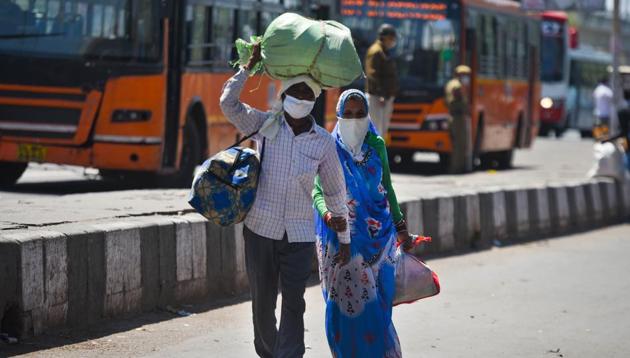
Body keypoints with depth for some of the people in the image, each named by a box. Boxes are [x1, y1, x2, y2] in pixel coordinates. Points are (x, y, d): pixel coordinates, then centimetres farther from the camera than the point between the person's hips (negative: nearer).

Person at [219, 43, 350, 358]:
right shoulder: (266, 125, 2)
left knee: (293, 305, -9)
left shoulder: (324, 142, 2)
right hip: (260, 229, 1)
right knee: (262, 303, 10)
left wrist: (343, 239, 14)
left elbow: (335, 192, 10)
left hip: (299, 236, -1)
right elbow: (228, 103, -8)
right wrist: (250, 64, -10)